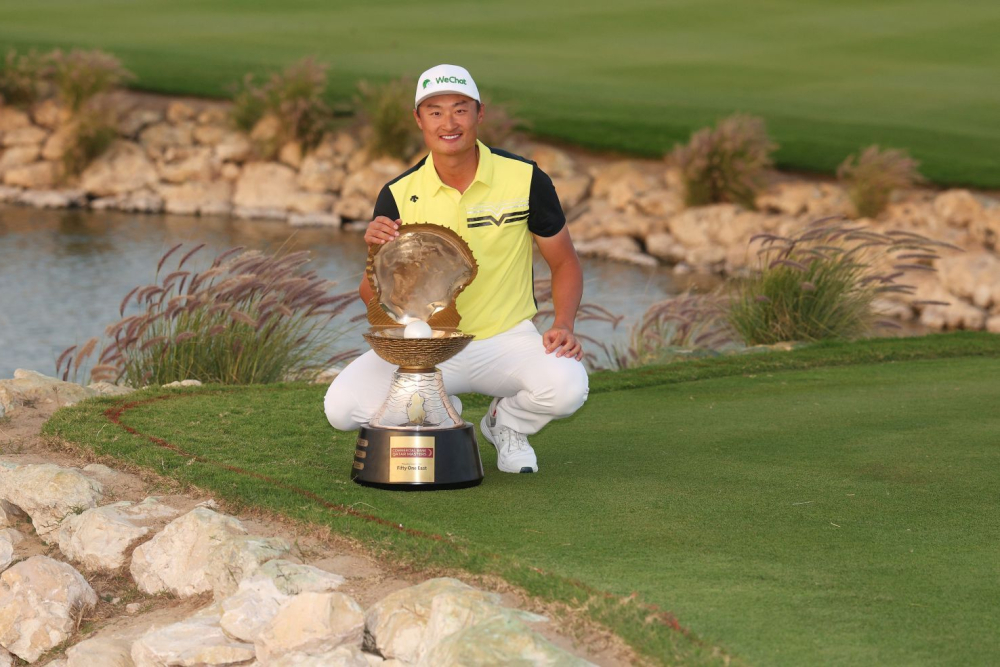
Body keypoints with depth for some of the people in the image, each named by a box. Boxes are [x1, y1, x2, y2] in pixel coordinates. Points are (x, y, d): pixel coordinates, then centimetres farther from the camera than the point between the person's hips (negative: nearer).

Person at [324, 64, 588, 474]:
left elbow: (564, 263, 5)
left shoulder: (524, 179, -7)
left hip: (505, 338, -1)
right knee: (341, 407, -22)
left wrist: (563, 325, -14)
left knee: (566, 386, -32)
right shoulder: (398, 196, -6)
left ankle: (506, 423, 5)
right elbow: (376, 302, -5)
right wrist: (378, 252, -27)